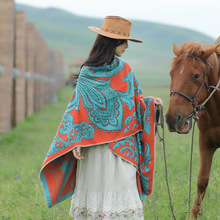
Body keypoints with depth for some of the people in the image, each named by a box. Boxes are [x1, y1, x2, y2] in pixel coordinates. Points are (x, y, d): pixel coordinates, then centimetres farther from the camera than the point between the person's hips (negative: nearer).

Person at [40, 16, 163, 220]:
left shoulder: (125, 71, 8)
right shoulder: (87, 75, -3)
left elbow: (135, 101, 16)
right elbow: (77, 110, -2)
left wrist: (150, 102, -5)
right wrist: (76, 142, -10)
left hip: (122, 144, 3)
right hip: (94, 143, -2)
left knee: (122, 187, -2)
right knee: (95, 188, 0)